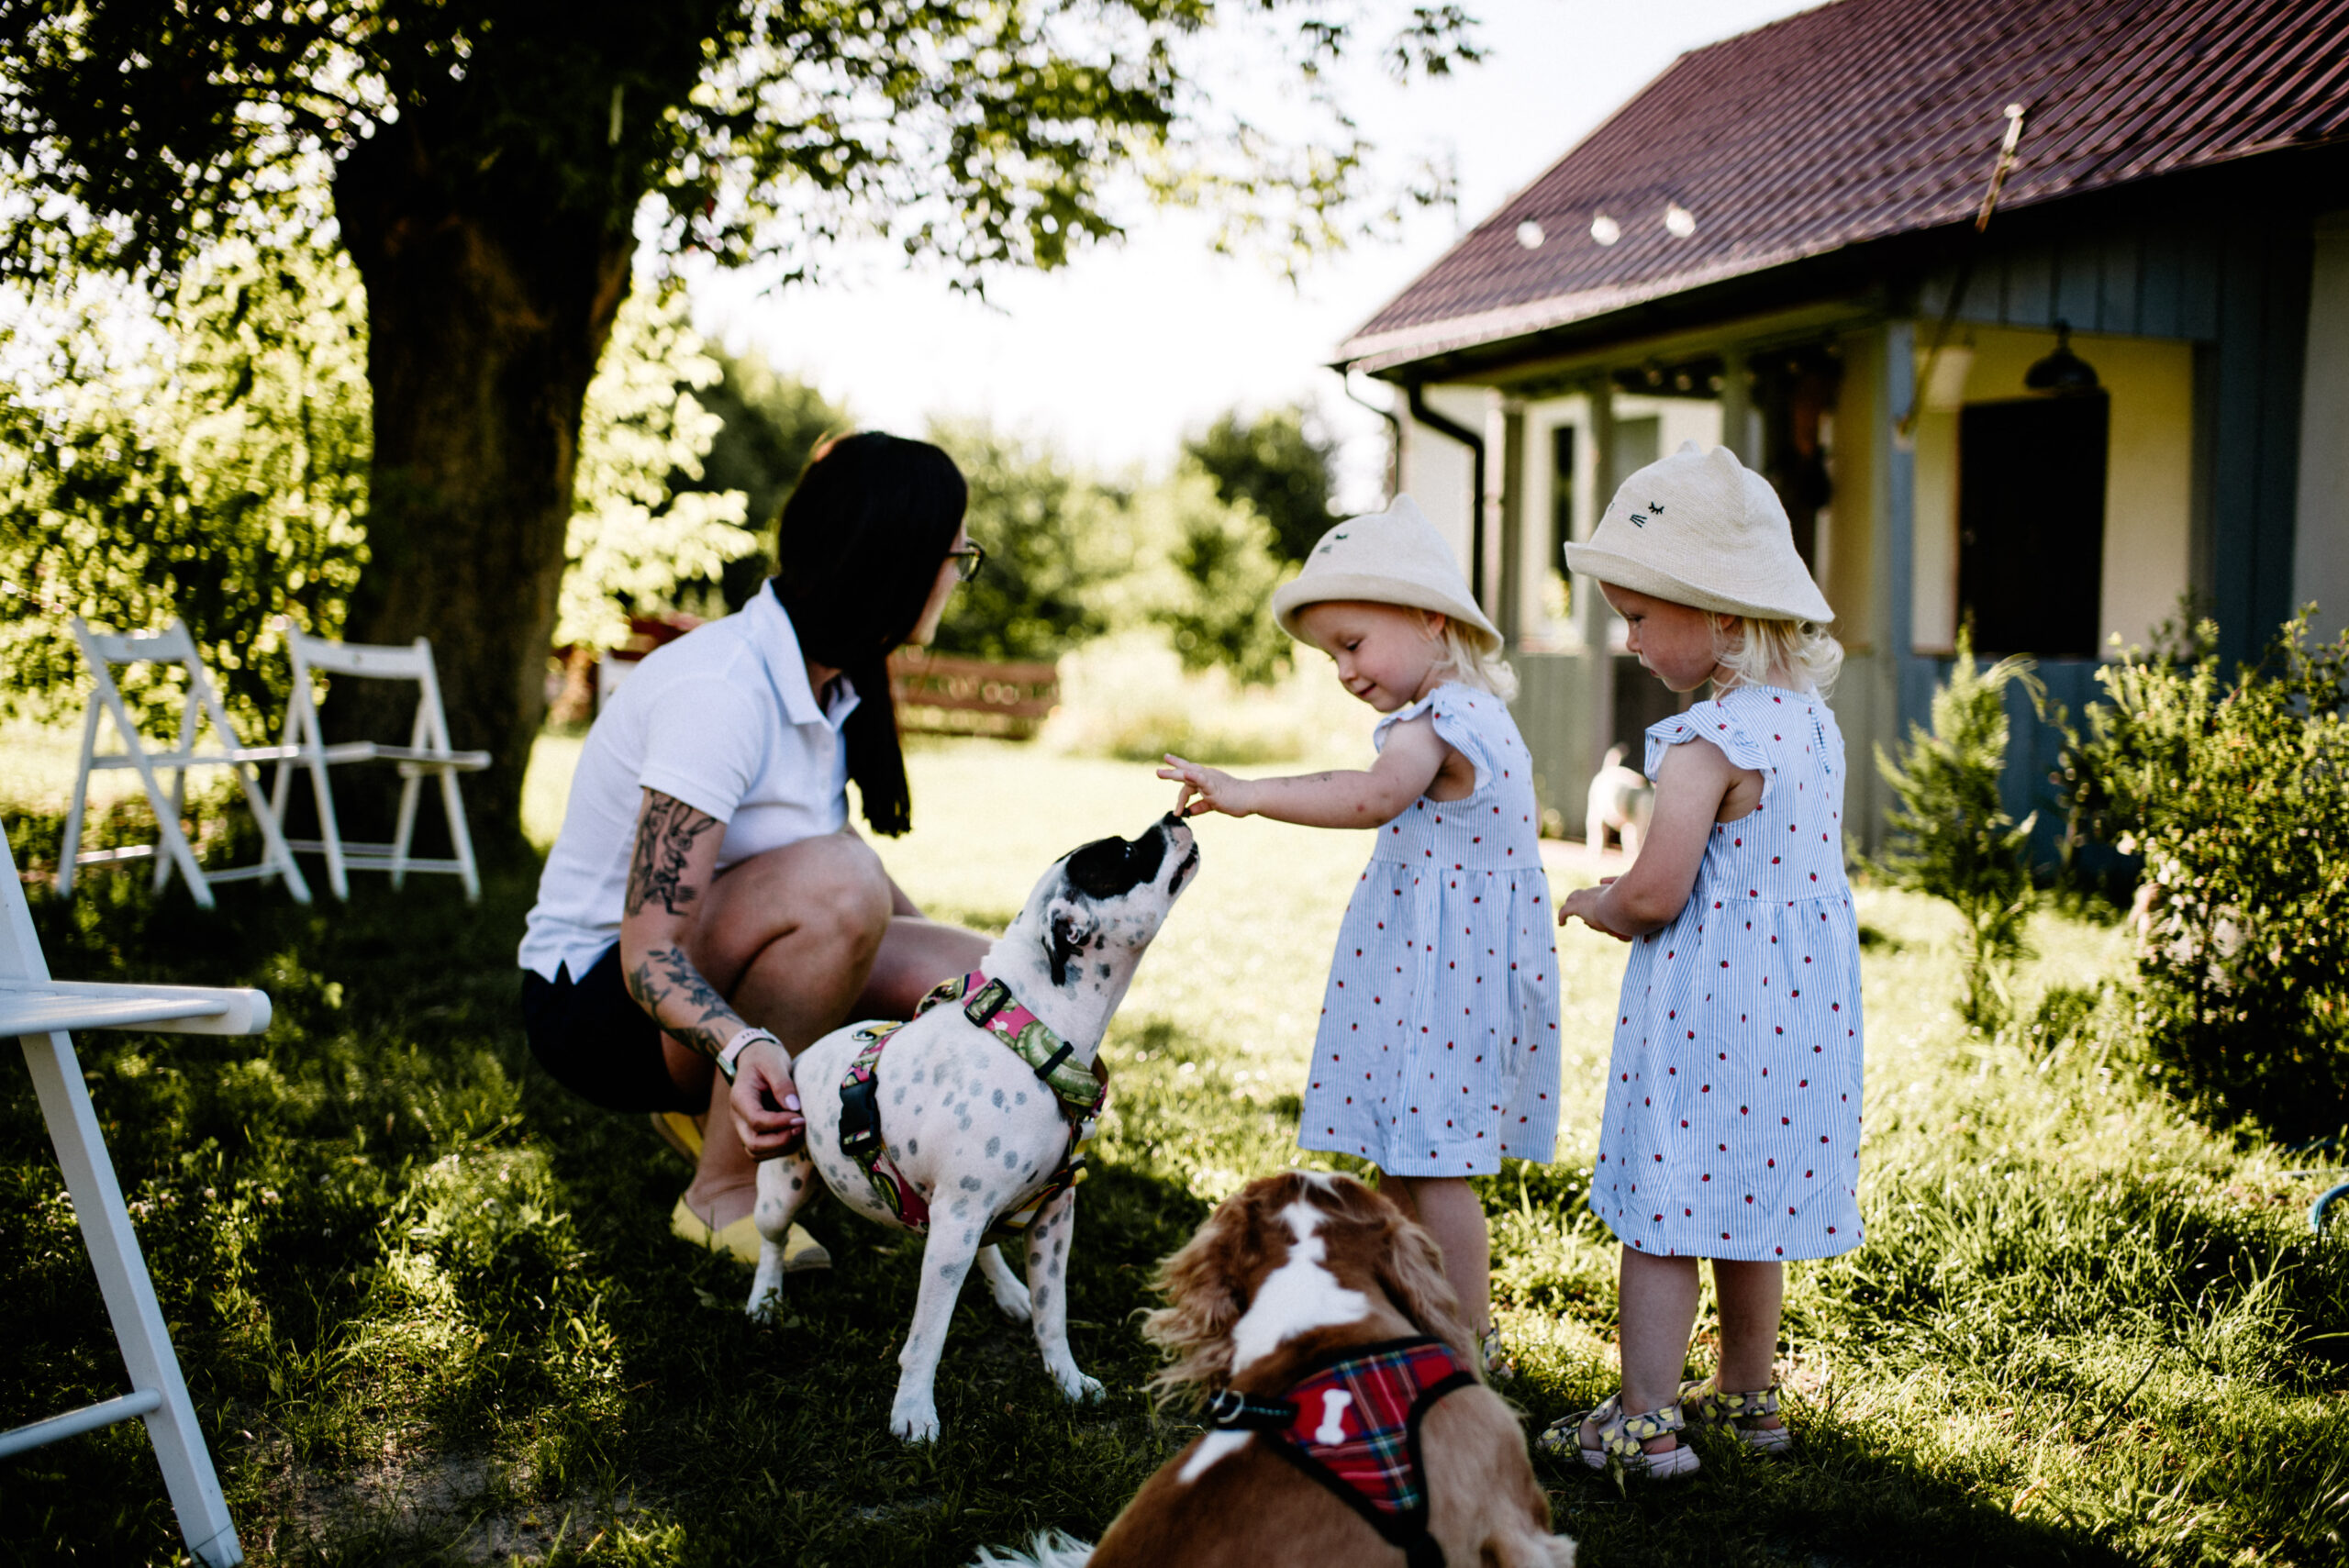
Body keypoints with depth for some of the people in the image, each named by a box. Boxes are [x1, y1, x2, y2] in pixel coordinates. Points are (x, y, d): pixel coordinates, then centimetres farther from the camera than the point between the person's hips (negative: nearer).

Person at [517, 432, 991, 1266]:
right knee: (838, 883, -35)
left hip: (715, 979, 8)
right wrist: (742, 1046, -48)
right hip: (594, 997, -8)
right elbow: (649, 953, -29)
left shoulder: (830, 682, 2)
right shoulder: (720, 691, -26)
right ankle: (723, 1190, -18)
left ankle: (715, 1113, 7)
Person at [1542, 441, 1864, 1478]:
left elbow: (1655, 895, -24)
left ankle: (1647, 1424, 7)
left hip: (1707, 1006, -9)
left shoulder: (1708, 740, -21)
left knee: (1661, 1212, 1)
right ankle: (1748, 1396, 33)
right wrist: (1630, 894, 15)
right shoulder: (1812, 720, 7)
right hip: (1798, 1003, 9)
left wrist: (1593, 905, -2)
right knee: (1750, 1206, 20)